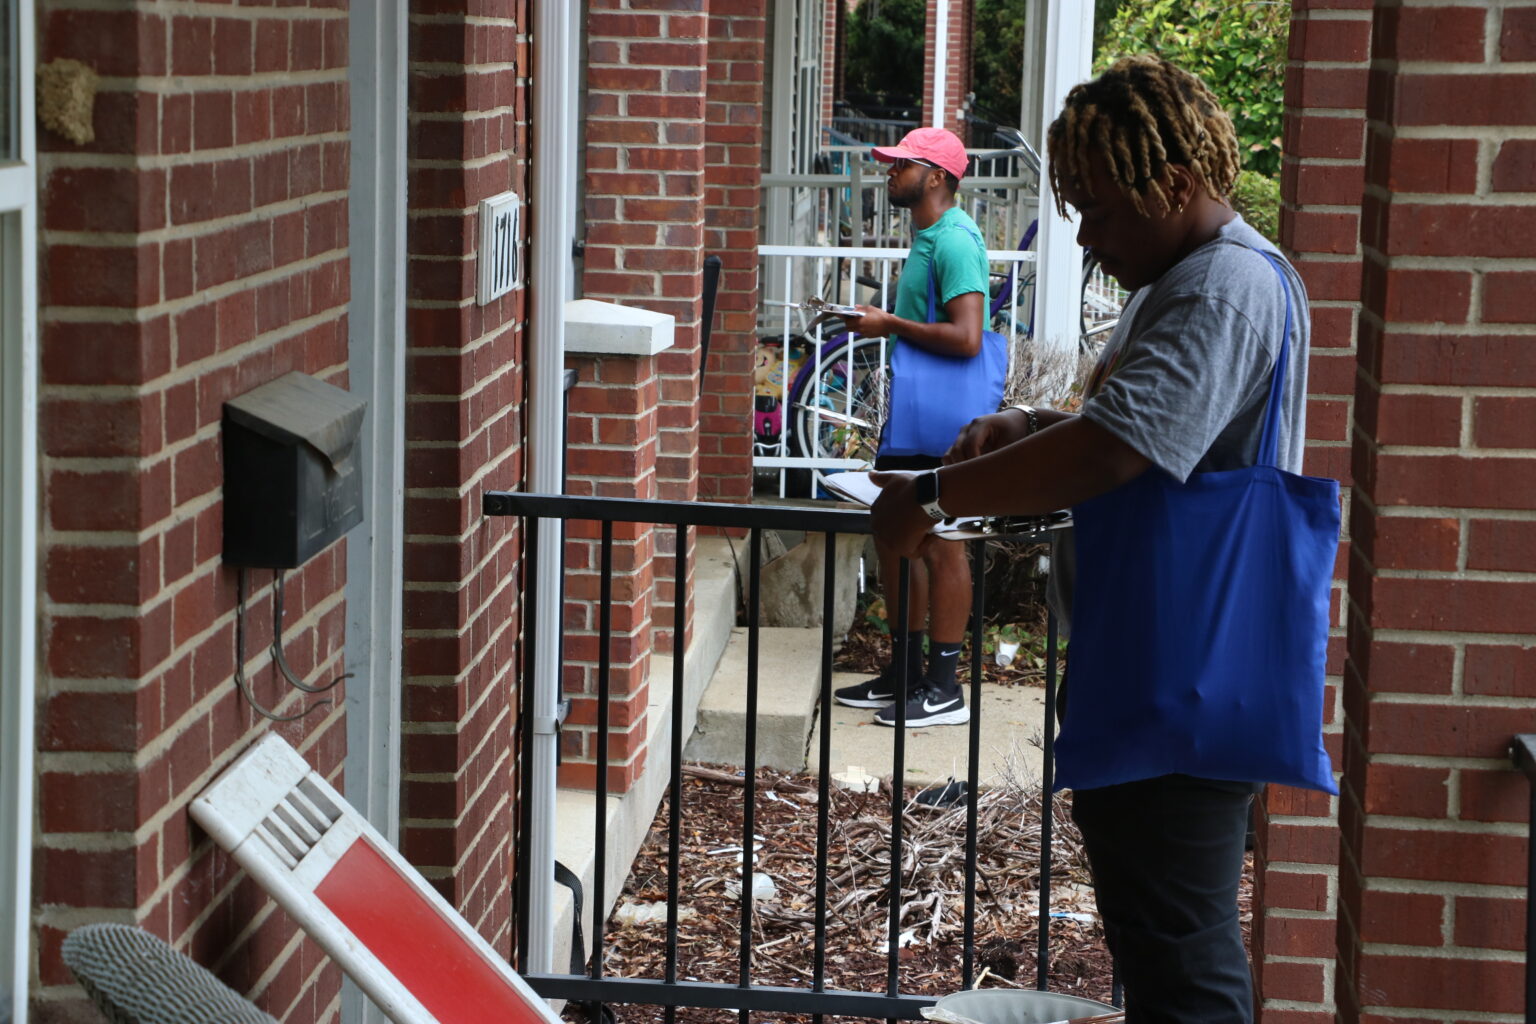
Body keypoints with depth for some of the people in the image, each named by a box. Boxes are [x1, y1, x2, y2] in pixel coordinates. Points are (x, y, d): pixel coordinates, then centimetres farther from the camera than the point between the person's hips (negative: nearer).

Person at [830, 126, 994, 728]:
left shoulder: (954, 241, -17)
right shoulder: (927, 236, 16)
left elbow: (965, 338, -26)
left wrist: (891, 325, -18)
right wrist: (881, 321, 12)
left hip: (941, 423, -11)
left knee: (941, 545, -5)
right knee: (894, 538, 15)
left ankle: (944, 689, 1)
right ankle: (904, 672, 25)